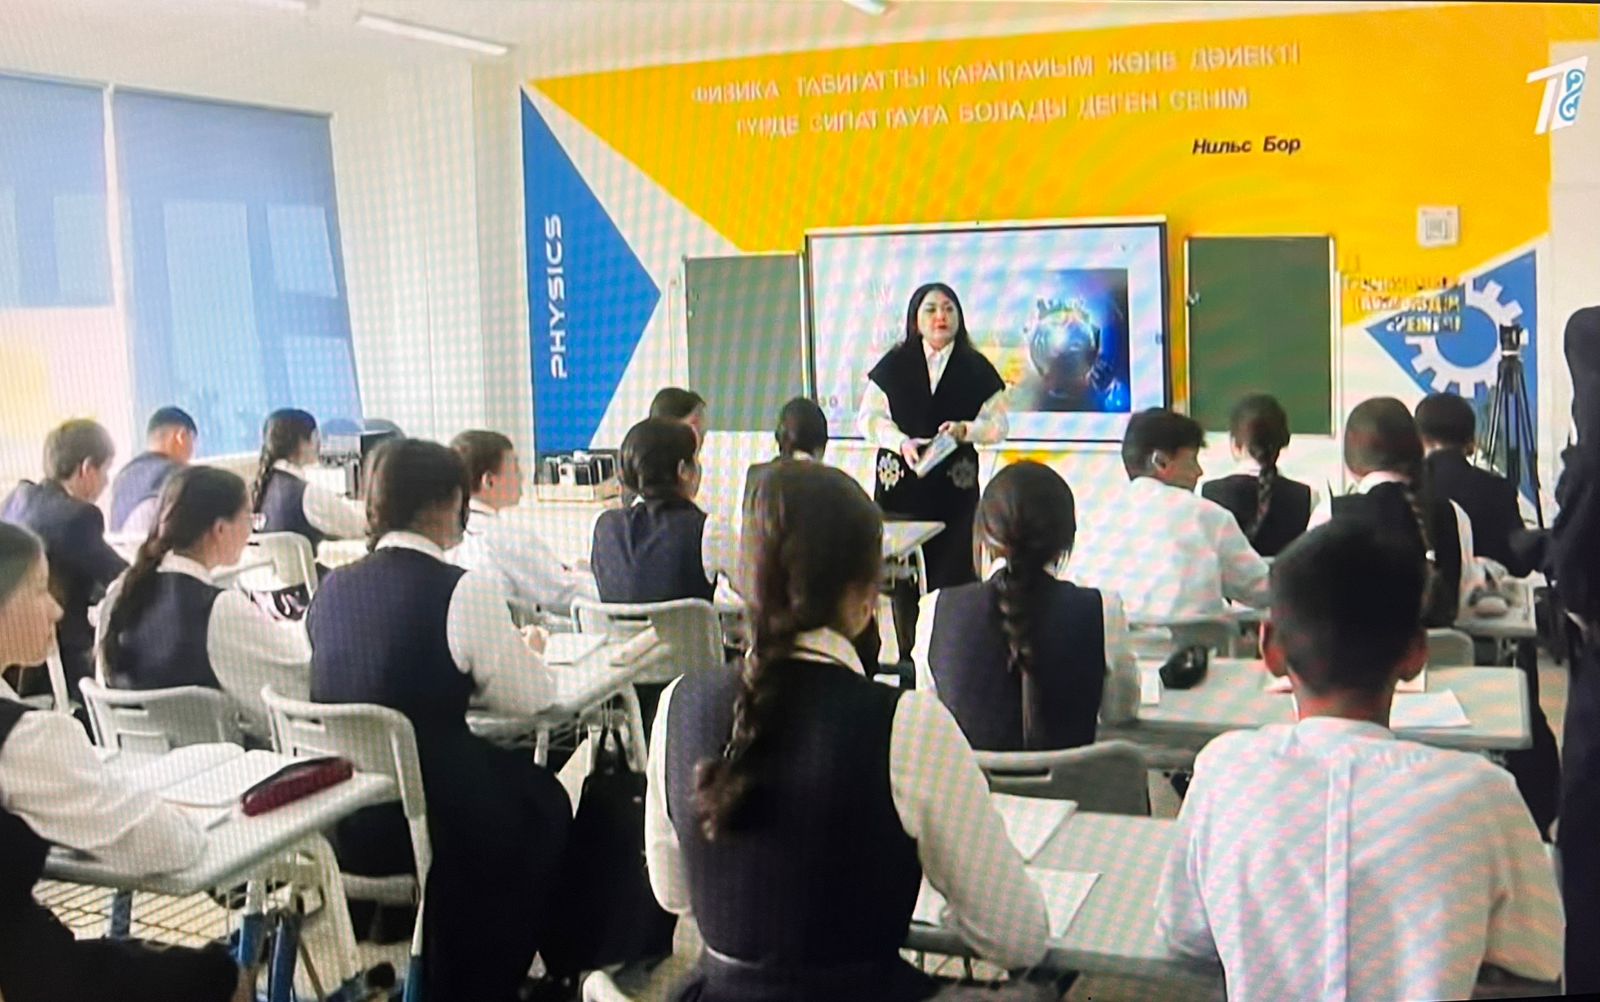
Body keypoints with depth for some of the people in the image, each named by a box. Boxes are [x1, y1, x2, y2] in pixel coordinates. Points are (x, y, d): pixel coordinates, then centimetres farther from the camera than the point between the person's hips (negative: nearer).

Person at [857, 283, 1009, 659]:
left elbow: (999, 423, 8)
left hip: (955, 486, 0)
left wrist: (966, 429, -12)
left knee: (954, 572, -5)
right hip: (901, 483, 0)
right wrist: (902, 442, -11)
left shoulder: (976, 369, 8)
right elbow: (868, 417, 6)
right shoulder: (894, 364, 7)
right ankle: (908, 654, 7)